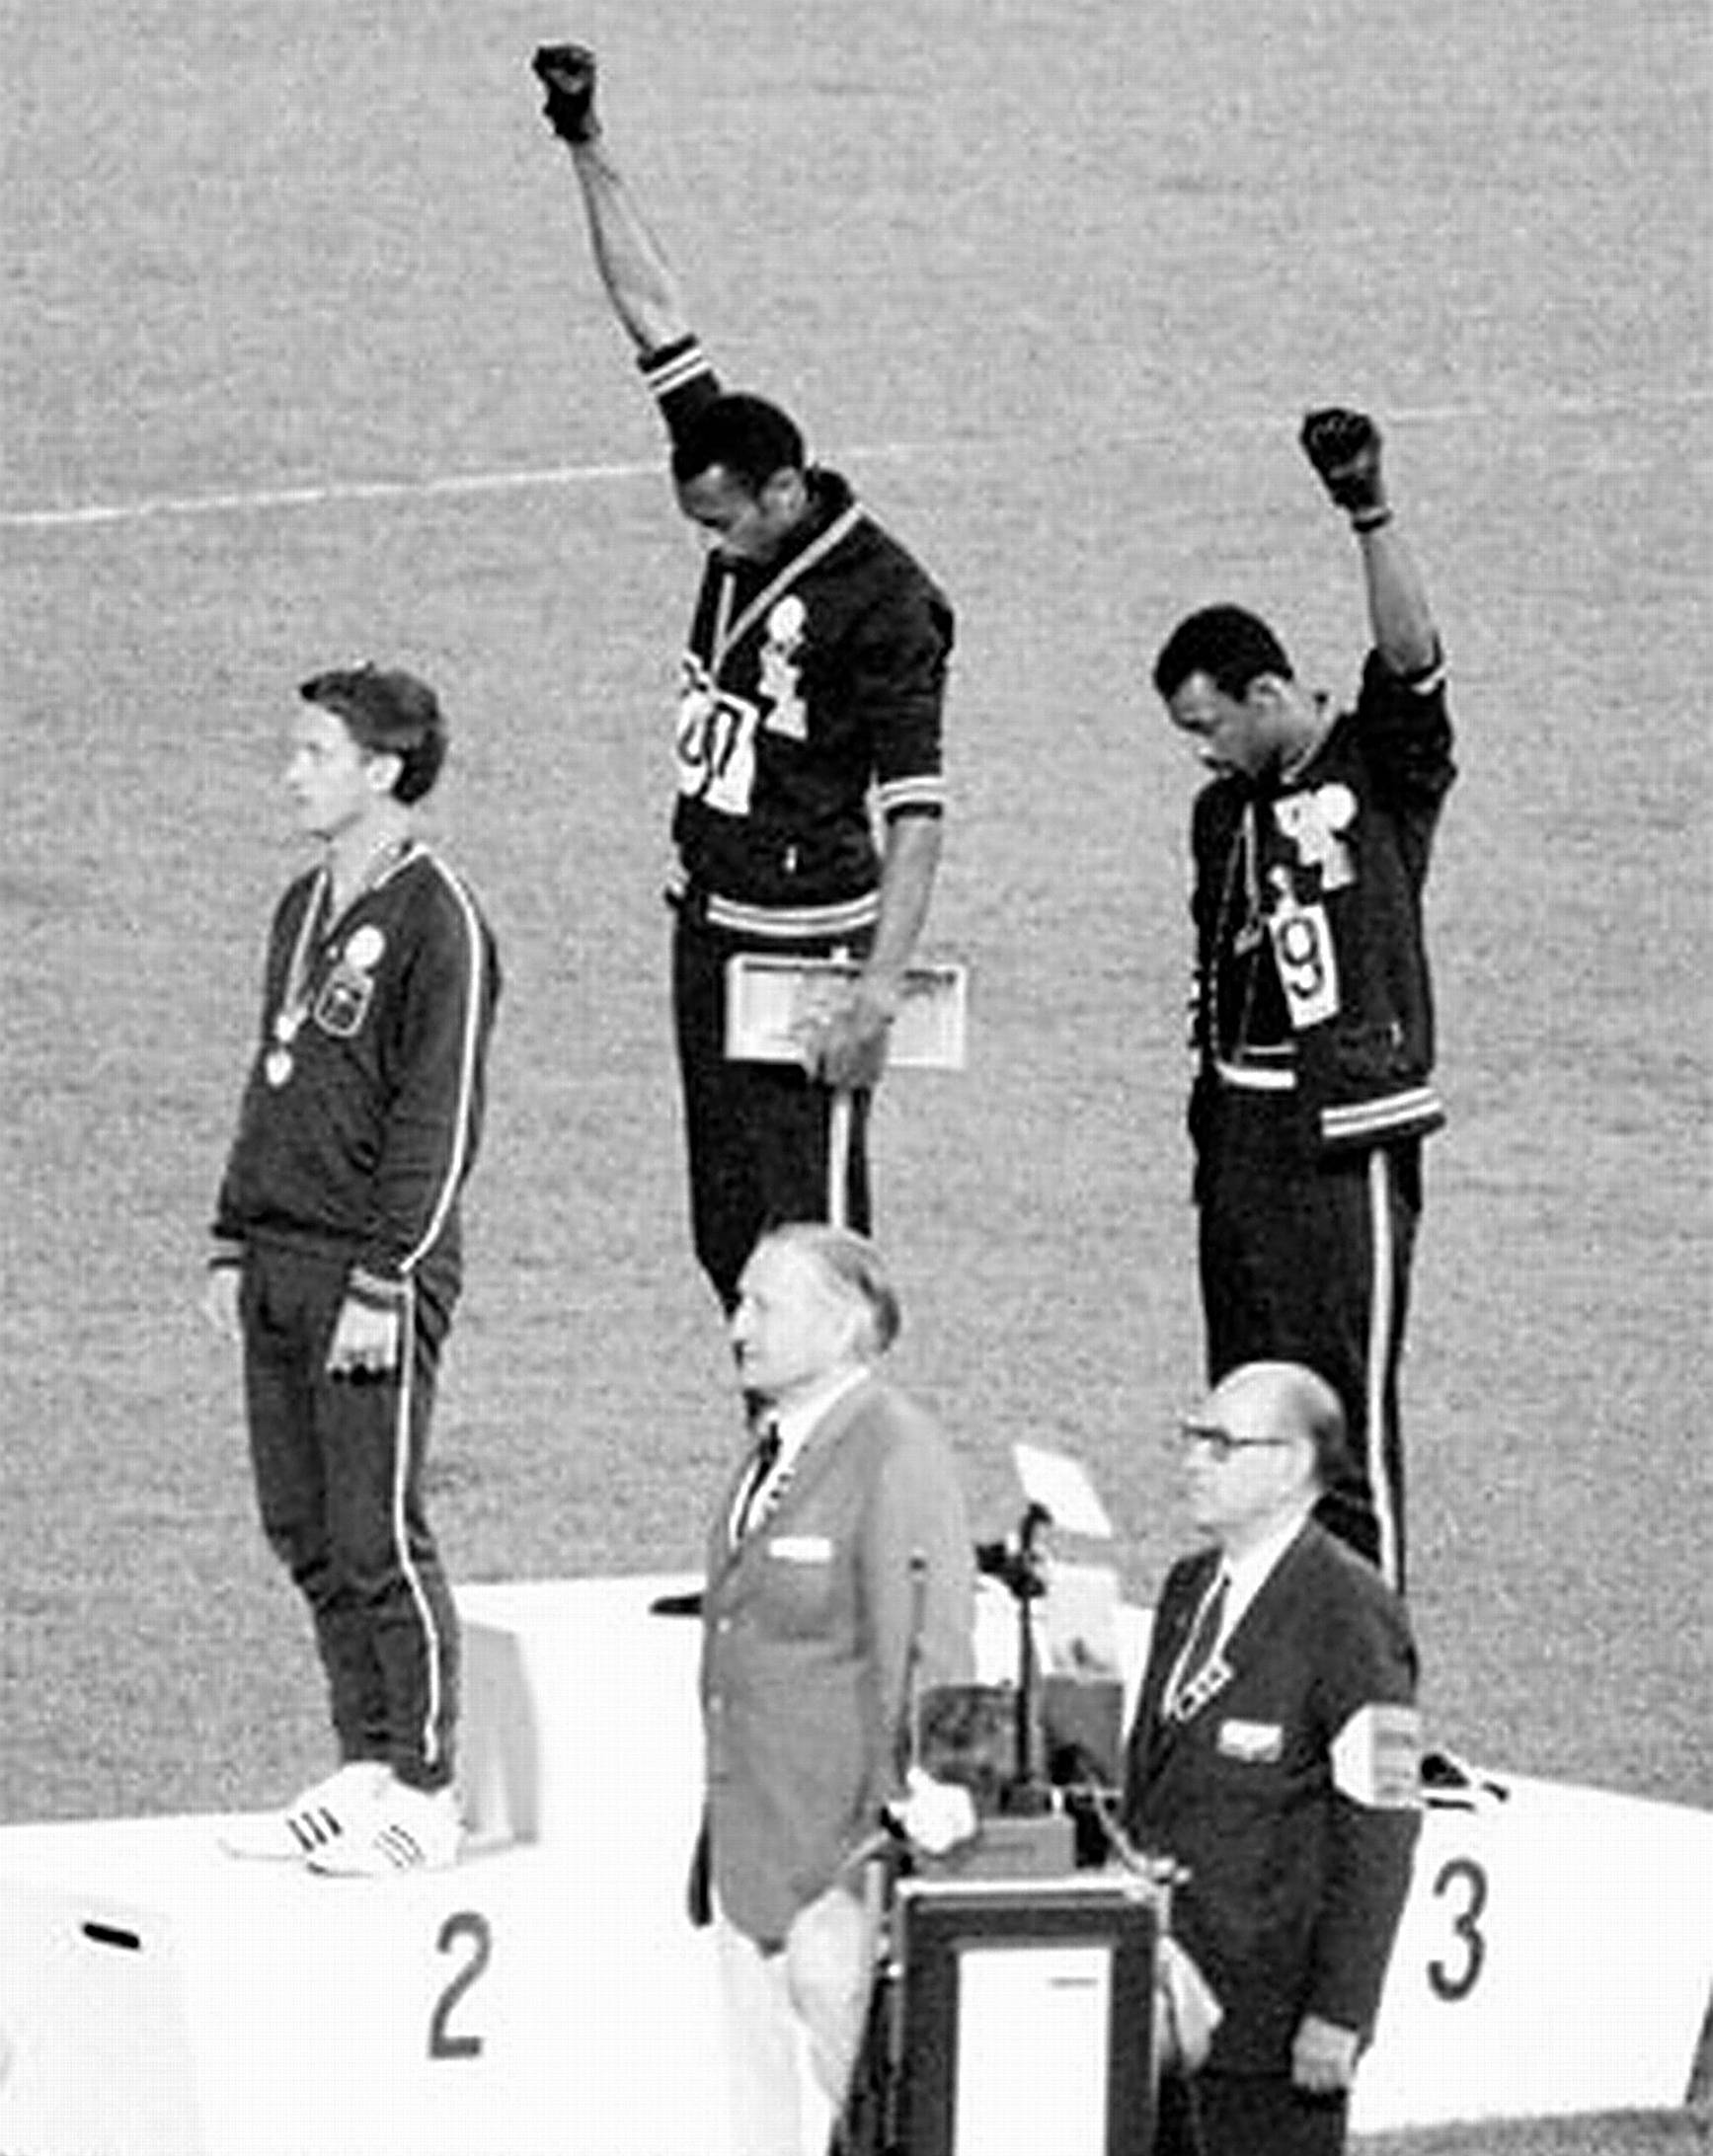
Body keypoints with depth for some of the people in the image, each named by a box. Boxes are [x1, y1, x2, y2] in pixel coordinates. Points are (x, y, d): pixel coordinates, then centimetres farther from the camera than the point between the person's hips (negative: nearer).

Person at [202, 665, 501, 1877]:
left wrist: (382, 1283, -18)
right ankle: (366, 1774, 18)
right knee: (305, 1536, 10)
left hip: (374, 1273, -8)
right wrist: (235, 1245, 17)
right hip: (280, 1266, 8)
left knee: (380, 1544, -5)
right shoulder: (304, 909, 14)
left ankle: (424, 1797, 2)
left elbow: (441, 1118, -15)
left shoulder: (436, 923, -12)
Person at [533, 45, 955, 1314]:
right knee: (727, 1239, 8)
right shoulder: (748, 521, 4)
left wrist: (881, 991, -25)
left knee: (808, 1248, -10)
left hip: (806, 945, -8)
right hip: (709, 925, 8)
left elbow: (917, 813, -18)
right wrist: (589, 151, 9)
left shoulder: (882, 604, -16)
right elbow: (656, 318, 8)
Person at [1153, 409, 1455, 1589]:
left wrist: (1372, 516, -33)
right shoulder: (1225, 814, 15)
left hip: (1348, 1130, -7)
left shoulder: (1382, 769, -5)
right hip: (1243, 1127, 7)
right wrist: (1211, 1112, 16)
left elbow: (1412, 654, -22)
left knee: (1345, 1411, -6)